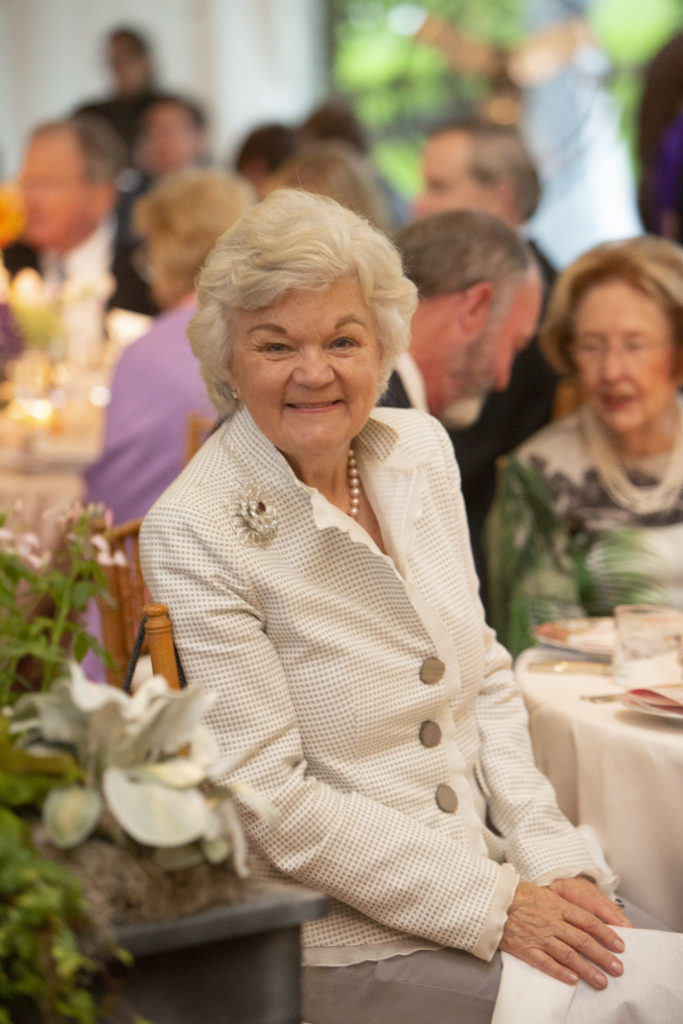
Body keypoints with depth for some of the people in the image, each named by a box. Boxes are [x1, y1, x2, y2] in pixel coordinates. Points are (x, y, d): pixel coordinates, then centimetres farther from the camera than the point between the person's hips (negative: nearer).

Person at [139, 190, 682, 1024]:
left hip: (499, 875, 6)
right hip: (344, 946, -6)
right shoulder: (193, 532, -14)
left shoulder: (421, 449, 5)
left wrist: (555, 862, -3)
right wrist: (496, 908, -16)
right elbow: (275, 800, -15)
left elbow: (484, 676, 10)